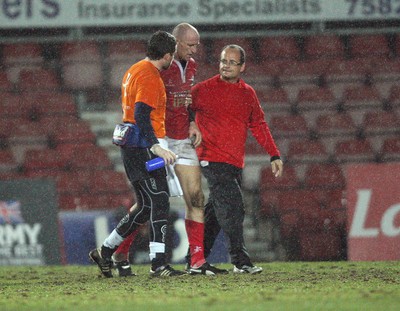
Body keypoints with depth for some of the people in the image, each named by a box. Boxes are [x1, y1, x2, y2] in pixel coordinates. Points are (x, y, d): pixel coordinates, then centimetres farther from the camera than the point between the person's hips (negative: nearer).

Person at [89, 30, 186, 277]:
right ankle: (158, 263, -16)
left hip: (132, 146, 10)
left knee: (146, 207, 13)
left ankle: (105, 252, 19)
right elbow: (141, 116, -24)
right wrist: (157, 148, -31)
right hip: (143, 147, -10)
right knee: (159, 203, -11)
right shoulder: (150, 77, -14)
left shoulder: (135, 70, 17)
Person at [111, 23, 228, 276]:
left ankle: (198, 262, 1)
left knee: (196, 199, -1)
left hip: (183, 141, 7)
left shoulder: (191, 65, 11)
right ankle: (120, 255, 10)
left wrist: (193, 124, 10)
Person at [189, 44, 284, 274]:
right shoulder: (205, 89, -4)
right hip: (213, 160, -6)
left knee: (216, 213, 10)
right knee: (233, 209, -14)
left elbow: (259, 125, 18)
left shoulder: (248, 93, 12)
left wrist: (274, 155, 13)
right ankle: (240, 261, -13)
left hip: (236, 164, 6)